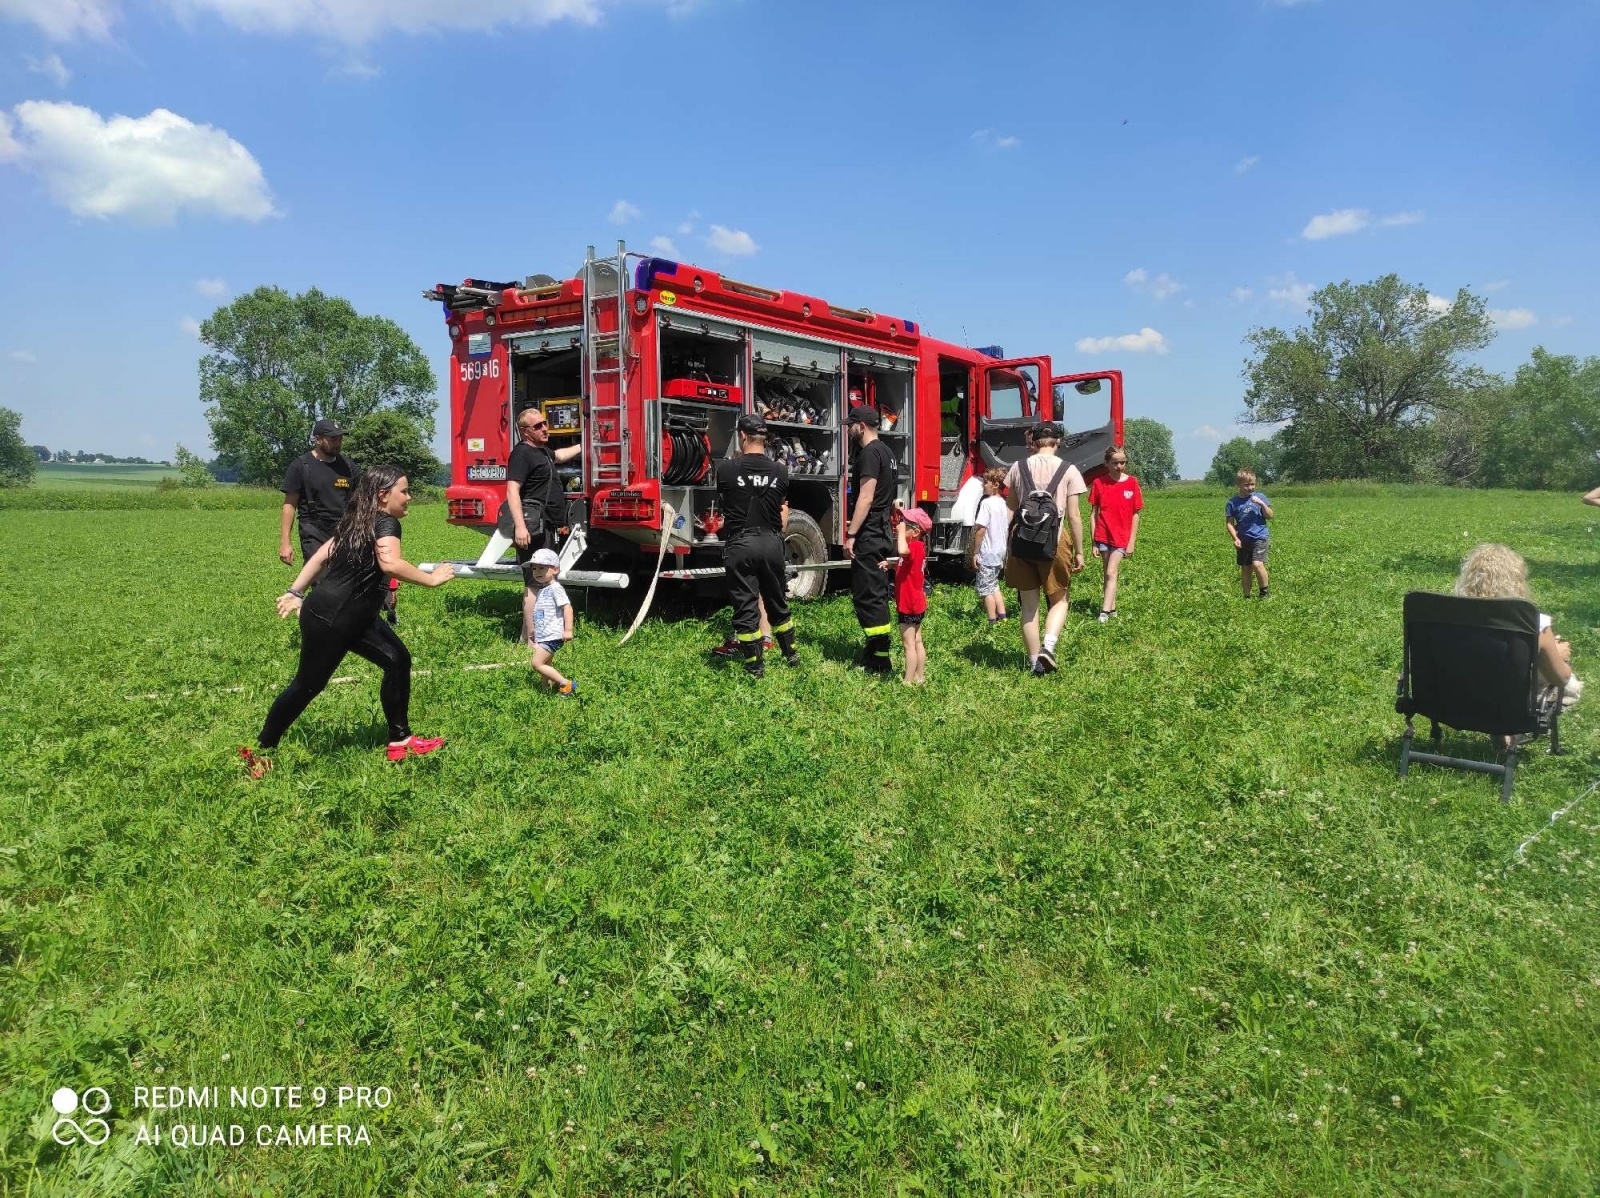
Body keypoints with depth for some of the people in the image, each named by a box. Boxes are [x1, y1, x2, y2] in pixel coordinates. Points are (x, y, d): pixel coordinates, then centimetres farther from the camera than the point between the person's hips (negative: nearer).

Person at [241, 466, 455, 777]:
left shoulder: (356, 522, 10)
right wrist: (431, 579, -28)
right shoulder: (386, 522, -18)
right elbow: (390, 563, -37)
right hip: (327, 619, -9)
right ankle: (260, 749, 23)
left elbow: (321, 556, 12)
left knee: (397, 660, 4)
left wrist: (296, 593, 15)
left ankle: (399, 740, 10)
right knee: (308, 685, 5)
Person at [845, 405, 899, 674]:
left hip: (868, 537, -10)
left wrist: (851, 535, -21)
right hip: (882, 534, 10)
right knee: (875, 594, 15)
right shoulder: (885, 451, 18)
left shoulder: (869, 453, -14)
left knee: (867, 596, -8)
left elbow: (865, 497, -21)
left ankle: (880, 661, -6)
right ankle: (875, 650, 22)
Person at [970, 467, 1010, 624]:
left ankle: (992, 623, 2)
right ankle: (1002, 618, 19)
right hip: (1000, 552, 8)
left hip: (987, 553, -8)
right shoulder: (1003, 503, 8)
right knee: (994, 586, 20)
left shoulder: (987, 503, -17)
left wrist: (975, 553, -14)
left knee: (986, 590, 0)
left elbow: (981, 530, -21)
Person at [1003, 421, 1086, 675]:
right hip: (1054, 541, -2)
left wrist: (1008, 547, 14)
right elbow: (1074, 516, -3)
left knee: (1029, 605, 12)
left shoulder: (1018, 468, 6)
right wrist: (1079, 552, 4)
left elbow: (1010, 511, 7)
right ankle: (1048, 646, -9)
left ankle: (1035, 660, 16)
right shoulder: (1068, 470, -2)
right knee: (1059, 600, 13)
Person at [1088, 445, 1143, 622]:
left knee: (1111, 573, -10)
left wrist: (1132, 541, -3)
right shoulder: (1099, 483, -1)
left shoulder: (1132, 483, -2)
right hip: (1103, 536, 2)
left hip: (1122, 537, -2)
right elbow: (1094, 513, 2)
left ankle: (1105, 612, -12)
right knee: (1109, 573, 10)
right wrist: (1094, 542, -1)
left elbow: (1135, 514, 1)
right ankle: (1112, 608, 20)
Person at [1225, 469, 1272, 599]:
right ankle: (1247, 597, 23)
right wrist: (1235, 538, -10)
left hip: (1259, 537, -2)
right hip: (1243, 540, 2)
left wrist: (1262, 503, -15)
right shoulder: (1233, 502, 0)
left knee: (1257, 564, -19)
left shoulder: (1260, 497, 1)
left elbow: (1270, 516, 1)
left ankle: (1264, 593, -1)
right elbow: (1230, 523, 2)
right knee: (1245, 570, 10)